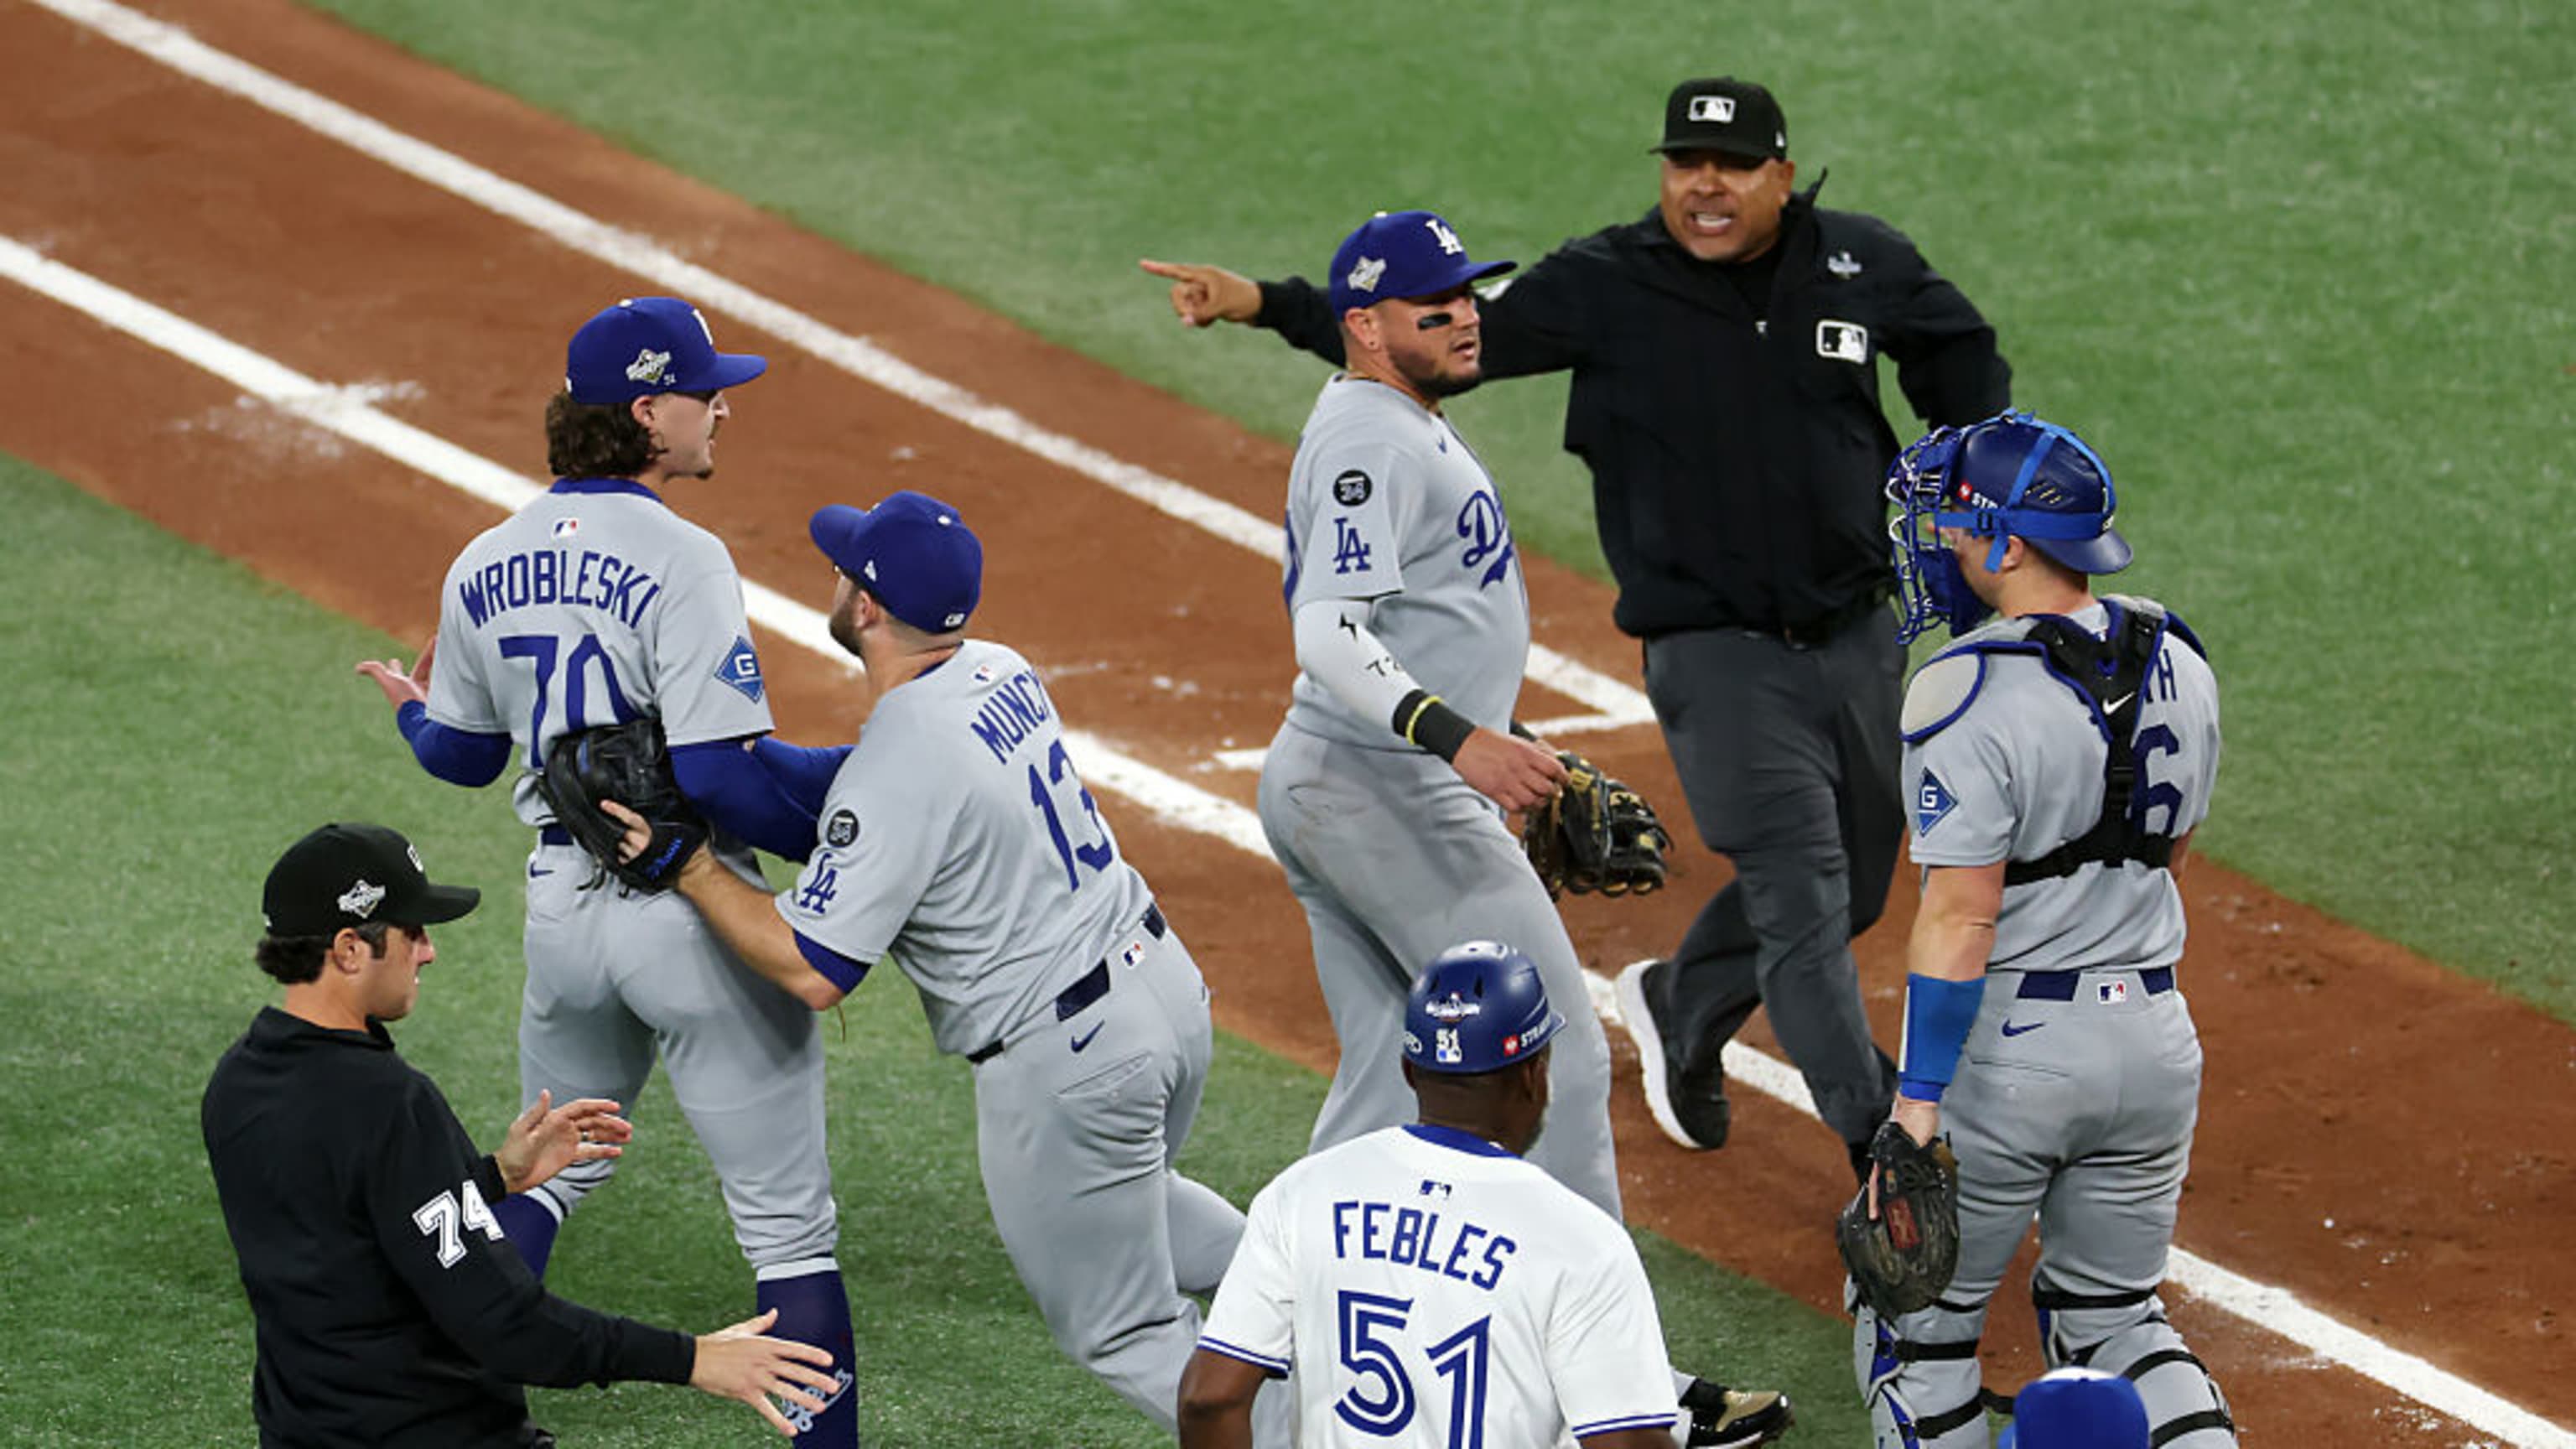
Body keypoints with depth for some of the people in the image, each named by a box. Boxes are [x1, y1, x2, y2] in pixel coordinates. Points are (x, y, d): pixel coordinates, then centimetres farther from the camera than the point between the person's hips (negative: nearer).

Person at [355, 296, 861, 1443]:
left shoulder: (486, 567, 5)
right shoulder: (678, 560, -18)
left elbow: (462, 754, 18)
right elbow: (719, 773, -25)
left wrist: (413, 711, 40)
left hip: (561, 908, 7)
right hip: (690, 912, -7)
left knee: (544, 1175, 28)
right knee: (788, 1223, 0)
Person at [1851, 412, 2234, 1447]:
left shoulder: (1969, 697, -19)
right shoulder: (2177, 663, 3)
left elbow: (1961, 916, -21)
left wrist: (1919, 1100, -19)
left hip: (2006, 1048, -7)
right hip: (2153, 1036, 7)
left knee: (1917, 1322, 10)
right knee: (2114, 1319, 18)